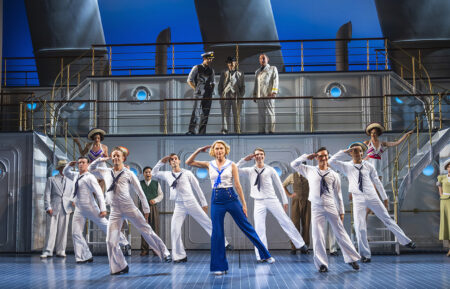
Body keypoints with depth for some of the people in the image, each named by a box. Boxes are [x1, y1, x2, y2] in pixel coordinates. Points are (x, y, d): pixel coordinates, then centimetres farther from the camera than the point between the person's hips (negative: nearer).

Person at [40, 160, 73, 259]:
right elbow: (47, 194, 2)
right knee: (51, 229, -6)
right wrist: (48, 207, -9)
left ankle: (61, 251, 7)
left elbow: (72, 195, 17)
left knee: (63, 230, 1)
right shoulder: (51, 180, 10)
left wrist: (71, 209, 6)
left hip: (65, 209, 3)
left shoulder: (70, 182, 18)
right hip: (53, 208, -2)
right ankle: (47, 251, -3)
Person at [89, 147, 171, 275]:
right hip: (115, 211, 3)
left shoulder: (129, 174, 3)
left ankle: (164, 253, 11)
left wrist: (146, 209, 2)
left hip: (130, 208, -3)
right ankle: (120, 267, 11)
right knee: (111, 241, -3)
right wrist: (100, 159, 9)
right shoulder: (106, 172, 13)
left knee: (147, 231, -2)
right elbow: (91, 168, 26)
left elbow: (140, 192, 4)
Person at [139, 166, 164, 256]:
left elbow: (161, 194, 11)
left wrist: (155, 200, -8)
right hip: (143, 207, 0)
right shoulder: (140, 183, 11)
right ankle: (144, 250, 3)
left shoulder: (156, 183, 11)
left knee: (155, 228, -3)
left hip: (153, 207, 0)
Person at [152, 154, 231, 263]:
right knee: (175, 230, -10)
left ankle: (223, 244, 14)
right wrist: (161, 162, 10)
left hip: (191, 203, -2)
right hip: (179, 206, 2)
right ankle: (180, 256, 0)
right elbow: (154, 173, 24)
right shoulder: (167, 175, 10)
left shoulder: (187, 173, 3)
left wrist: (204, 203, 5)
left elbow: (197, 188, 6)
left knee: (208, 223, 2)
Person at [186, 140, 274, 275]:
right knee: (217, 233, 2)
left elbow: (238, 185, -1)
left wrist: (244, 204, -4)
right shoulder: (209, 165, 7)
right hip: (216, 199, 2)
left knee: (246, 227, 3)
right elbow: (188, 162, 7)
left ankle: (265, 255, 16)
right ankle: (219, 266, 12)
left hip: (231, 197, -2)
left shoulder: (231, 165, 2)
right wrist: (199, 150, -1)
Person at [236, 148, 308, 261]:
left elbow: (279, 185, 7)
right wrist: (245, 159, -7)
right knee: (259, 229, -2)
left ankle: (301, 244, 12)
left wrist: (285, 201, 5)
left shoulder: (270, 170, 4)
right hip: (258, 202, 1)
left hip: (272, 200, -1)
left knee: (286, 222, 1)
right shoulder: (250, 171, 8)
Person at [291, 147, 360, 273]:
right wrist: (307, 156, -1)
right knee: (318, 236, -3)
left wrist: (341, 212, 6)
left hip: (331, 207, 0)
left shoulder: (334, 175, 6)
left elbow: (338, 194, 8)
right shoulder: (310, 171, 8)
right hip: (316, 207, 0)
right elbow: (294, 164, 9)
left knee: (340, 233, 4)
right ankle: (322, 263, 5)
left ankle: (352, 258, 14)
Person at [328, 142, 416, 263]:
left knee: (387, 219, 9)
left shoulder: (368, 166, 5)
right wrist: (344, 152, -11)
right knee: (360, 228, -3)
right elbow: (331, 162, -9)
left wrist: (385, 197, 13)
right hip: (358, 199, -1)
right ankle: (365, 254, 10)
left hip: (372, 197, 1)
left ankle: (406, 241, 22)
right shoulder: (347, 166, 2)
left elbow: (377, 182, 11)